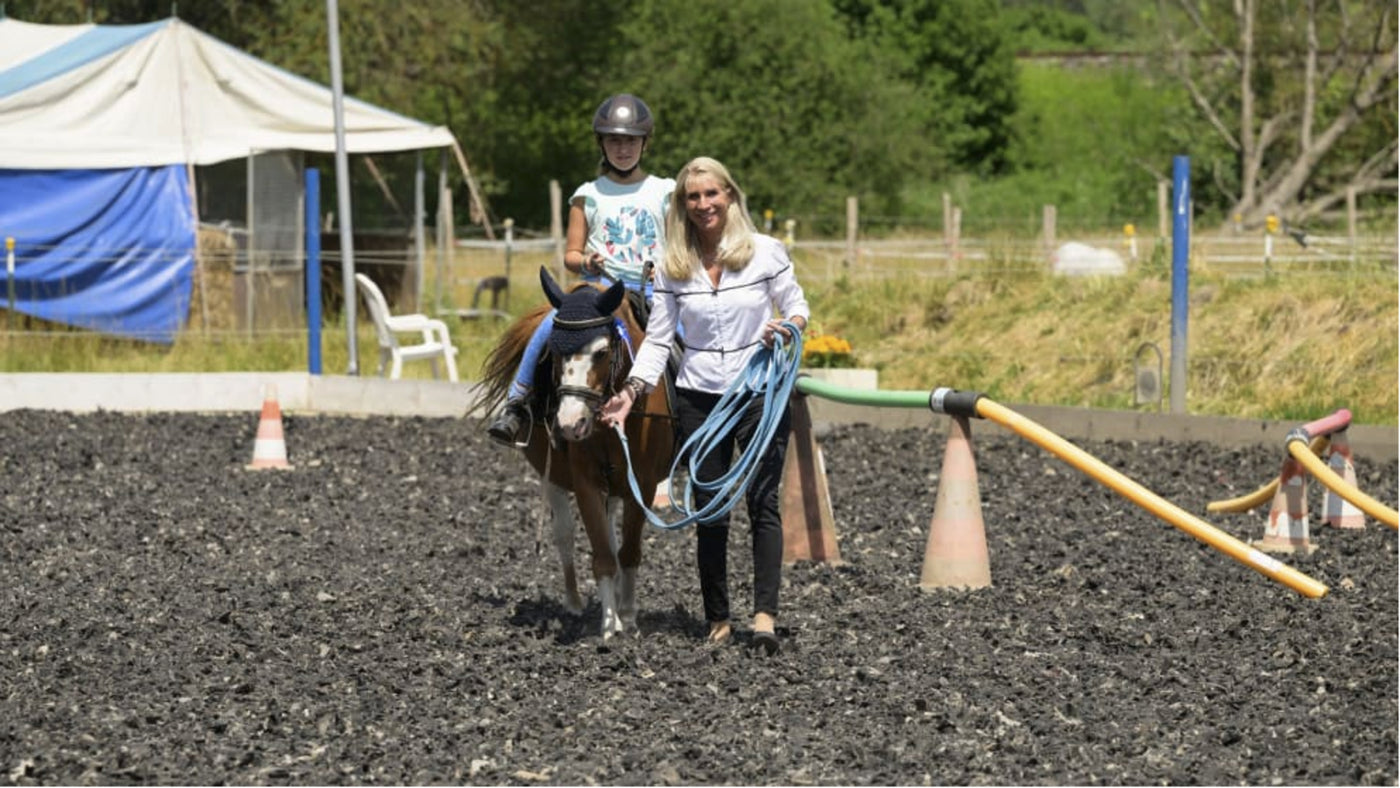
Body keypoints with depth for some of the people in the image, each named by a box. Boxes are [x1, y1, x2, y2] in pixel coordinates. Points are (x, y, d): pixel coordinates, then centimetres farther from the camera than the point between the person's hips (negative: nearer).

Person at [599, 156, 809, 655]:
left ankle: (765, 613, -16)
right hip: (698, 399, 2)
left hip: (761, 393, -2)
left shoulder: (767, 252, -3)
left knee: (762, 502, -11)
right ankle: (718, 620, 12)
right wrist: (632, 391, -10)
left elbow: (797, 307, 4)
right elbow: (658, 338, 2)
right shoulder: (673, 268, 2)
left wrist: (787, 328, -19)